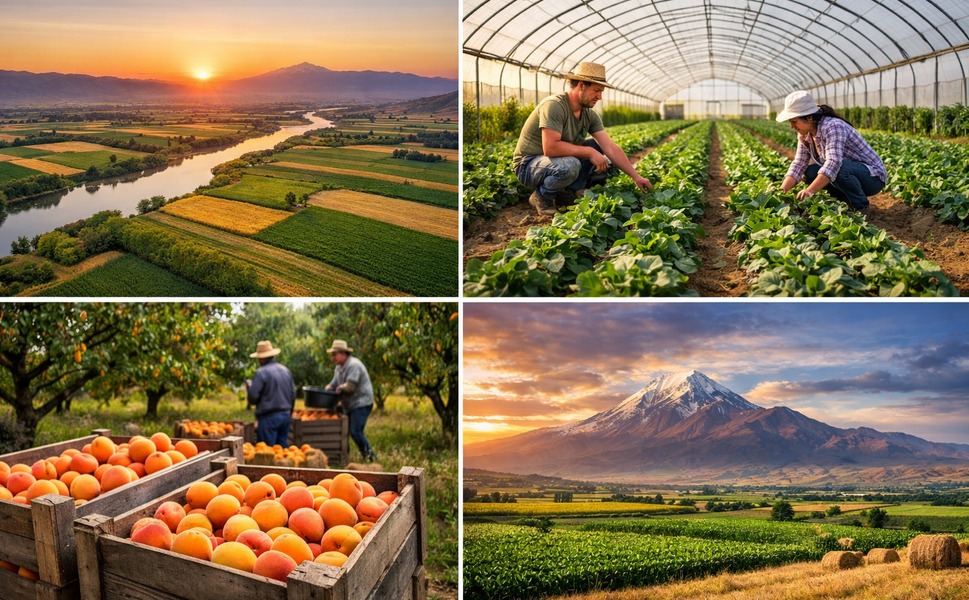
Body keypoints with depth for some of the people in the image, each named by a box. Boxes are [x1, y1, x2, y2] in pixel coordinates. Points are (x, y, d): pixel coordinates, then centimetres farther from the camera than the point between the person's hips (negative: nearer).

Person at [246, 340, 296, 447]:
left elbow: (253, 397, -15)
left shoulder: (261, 373, -12)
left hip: (269, 417, -7)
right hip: (286, 415, 7)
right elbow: (293, 394, 14)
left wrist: (249, 385, 5)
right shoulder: (286, 370, 10)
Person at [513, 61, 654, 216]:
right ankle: (541, 196, -9)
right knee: (569, 165, -38)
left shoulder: (590, 115, 0)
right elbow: (550, 148, -33)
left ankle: (566, 191, 1)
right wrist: (589, 152, -25)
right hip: (529, 165, -8)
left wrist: (636, 176, -10)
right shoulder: (554, 106, -24)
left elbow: (610, 148, -3)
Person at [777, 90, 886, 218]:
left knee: (838, 169, -35)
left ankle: (860, 206, -11)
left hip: (872, 176, -8)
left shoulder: (833, 127, -27)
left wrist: (810, 191, -50)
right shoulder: (805, 135, -2)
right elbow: (798, 164, -5)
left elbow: (834, 163, -40)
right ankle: (848, 201, 5)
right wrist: (782, 190, -21)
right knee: (809, 172, -7)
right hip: (849, 174, 8)